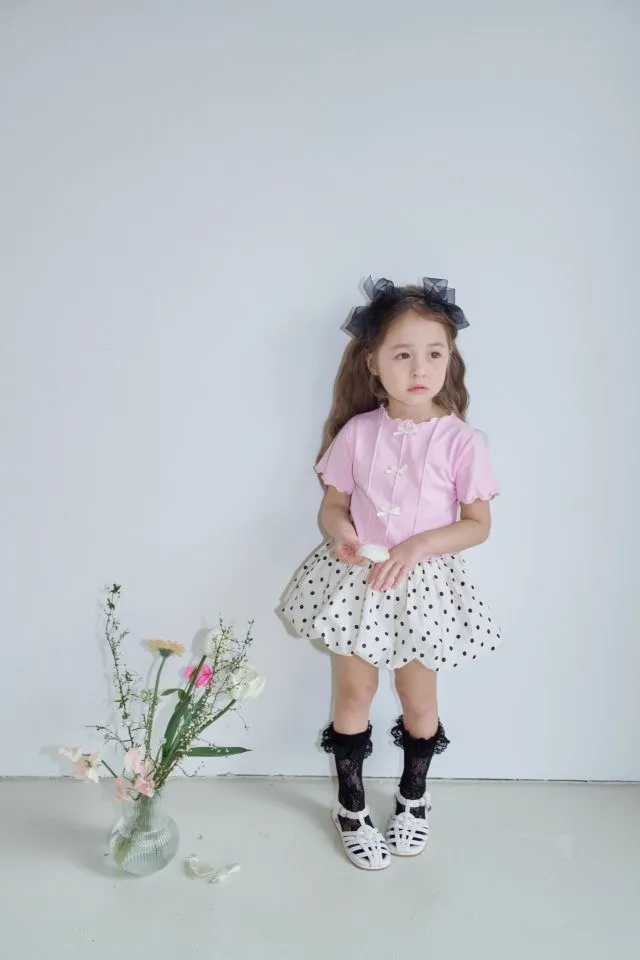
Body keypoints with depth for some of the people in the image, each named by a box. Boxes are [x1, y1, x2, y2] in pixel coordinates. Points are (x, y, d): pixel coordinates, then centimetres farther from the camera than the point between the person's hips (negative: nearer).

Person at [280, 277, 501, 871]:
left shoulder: (461, 441, -11)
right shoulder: (356, 432, -7)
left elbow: (478, 524, -7)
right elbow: (332, 505, 2)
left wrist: (417, 546, -21)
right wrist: (340, 534, -20)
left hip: (425, 585, 0)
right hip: (357, 582, 1)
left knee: (419, 698, 16)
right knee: (353, 693, 13)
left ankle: (413, 797, 44)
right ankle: (351, 806, 36)